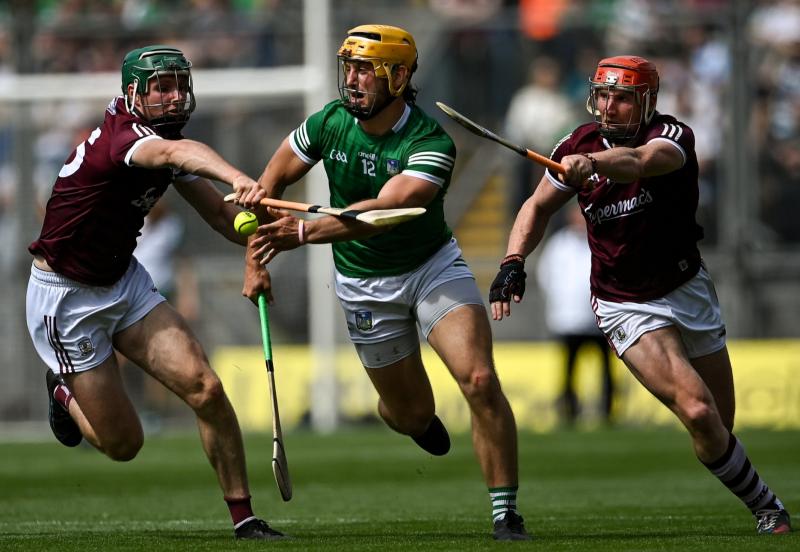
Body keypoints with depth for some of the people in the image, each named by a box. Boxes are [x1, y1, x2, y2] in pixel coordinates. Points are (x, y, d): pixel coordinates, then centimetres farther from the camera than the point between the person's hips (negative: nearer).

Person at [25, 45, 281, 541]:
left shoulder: (167, 142, -1)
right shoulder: (120, 137, -28)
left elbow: (217, 211, 10)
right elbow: (176, 153, -51)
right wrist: (239, 178, -70)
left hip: (126, 283, 7)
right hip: (66, 299, -7)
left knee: (206, 390, -12)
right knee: (123, 443, 0)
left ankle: (244, 519, -2)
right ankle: (65, 390, 32)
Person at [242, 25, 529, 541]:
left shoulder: (432, 144, -25)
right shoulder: (330, 123, -11)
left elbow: (384, 210, -38)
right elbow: (272, 181, 6)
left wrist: (303, 232, -46)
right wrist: (257, 256, -2)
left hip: (434, 265, -3)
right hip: (365, 283, 3)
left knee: (480, 380, -22)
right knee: (413, 413, 8)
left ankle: (506, 513, -12)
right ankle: (416, 419, 49)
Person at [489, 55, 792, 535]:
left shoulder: (673, 137, -16)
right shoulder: (581, 145, -6)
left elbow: (640, 161, -41)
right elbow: (540, 207, 9)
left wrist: (594, 163, -61)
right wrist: (513, 262, -6)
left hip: (689, 290, 0)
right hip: (626, 308, 0)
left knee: (720, 426, 8)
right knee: (697, 411, -19)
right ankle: (767, 508, -1)